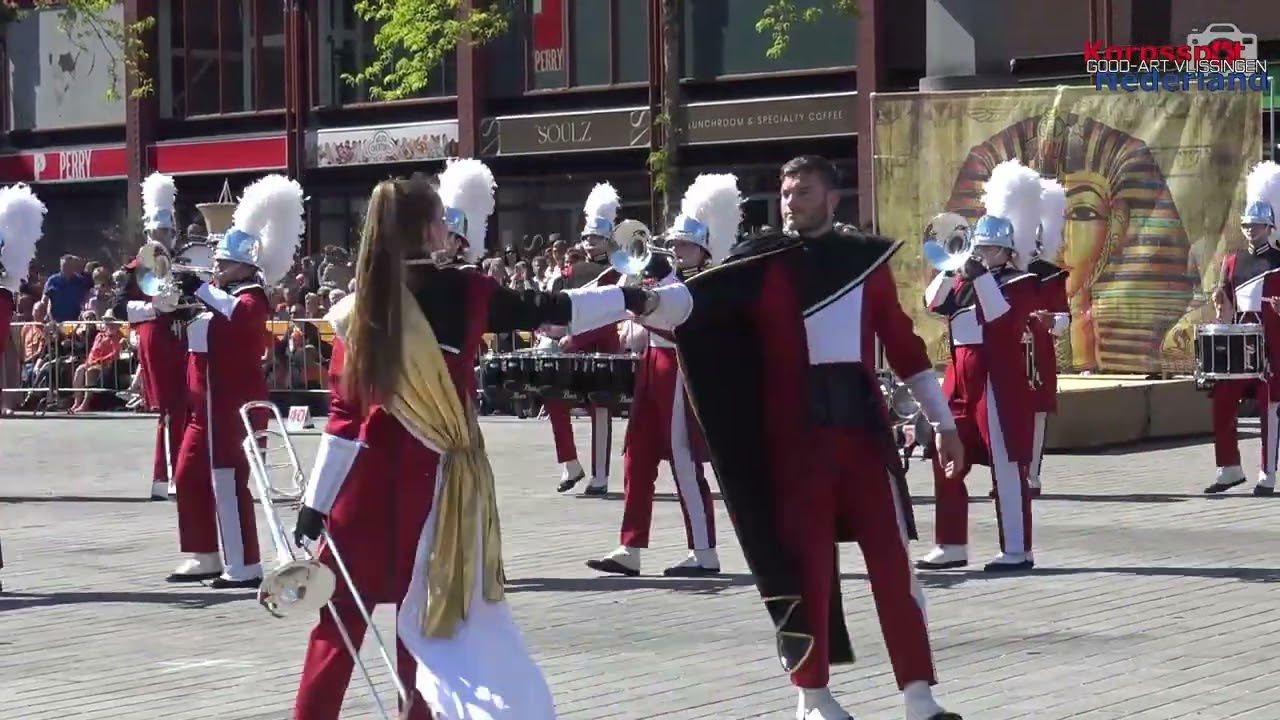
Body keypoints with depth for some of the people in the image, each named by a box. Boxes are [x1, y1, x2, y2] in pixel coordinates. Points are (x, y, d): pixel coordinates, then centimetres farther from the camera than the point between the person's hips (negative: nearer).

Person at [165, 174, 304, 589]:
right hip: (209, 406, 10)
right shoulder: (222, 292, 17)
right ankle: (205, 557, 21)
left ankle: (244, 567, -5)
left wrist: (200, 290, -35)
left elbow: (237, 312, -35)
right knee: (189, 477, 13)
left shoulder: (251, 296, -12)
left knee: (228, 482, -9)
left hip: (233, 406, -10)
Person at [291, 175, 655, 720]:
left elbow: (344, 413, -4)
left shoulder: (356, 308, -3)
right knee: (427, 612, 11)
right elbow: (548, 311, 5)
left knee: (342, 616, 7)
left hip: (368, 480, 0)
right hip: (436, 480, 0)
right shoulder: (463, 294, -6)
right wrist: (628, 298, 18)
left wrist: (315, 501, 0)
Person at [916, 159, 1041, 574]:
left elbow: (1001, 316, -20)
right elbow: (933, 304, 7)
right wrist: (952, 267, -4)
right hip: (961, 382, 8)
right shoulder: (966, 281, 17)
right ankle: (952, 546, 14)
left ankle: (1017, 551, 0)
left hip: (998, 383, -8)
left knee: (1006, 467, -4)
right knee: (947, 463, 7)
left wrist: (981, 276, -20)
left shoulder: (1020, 284, -4)